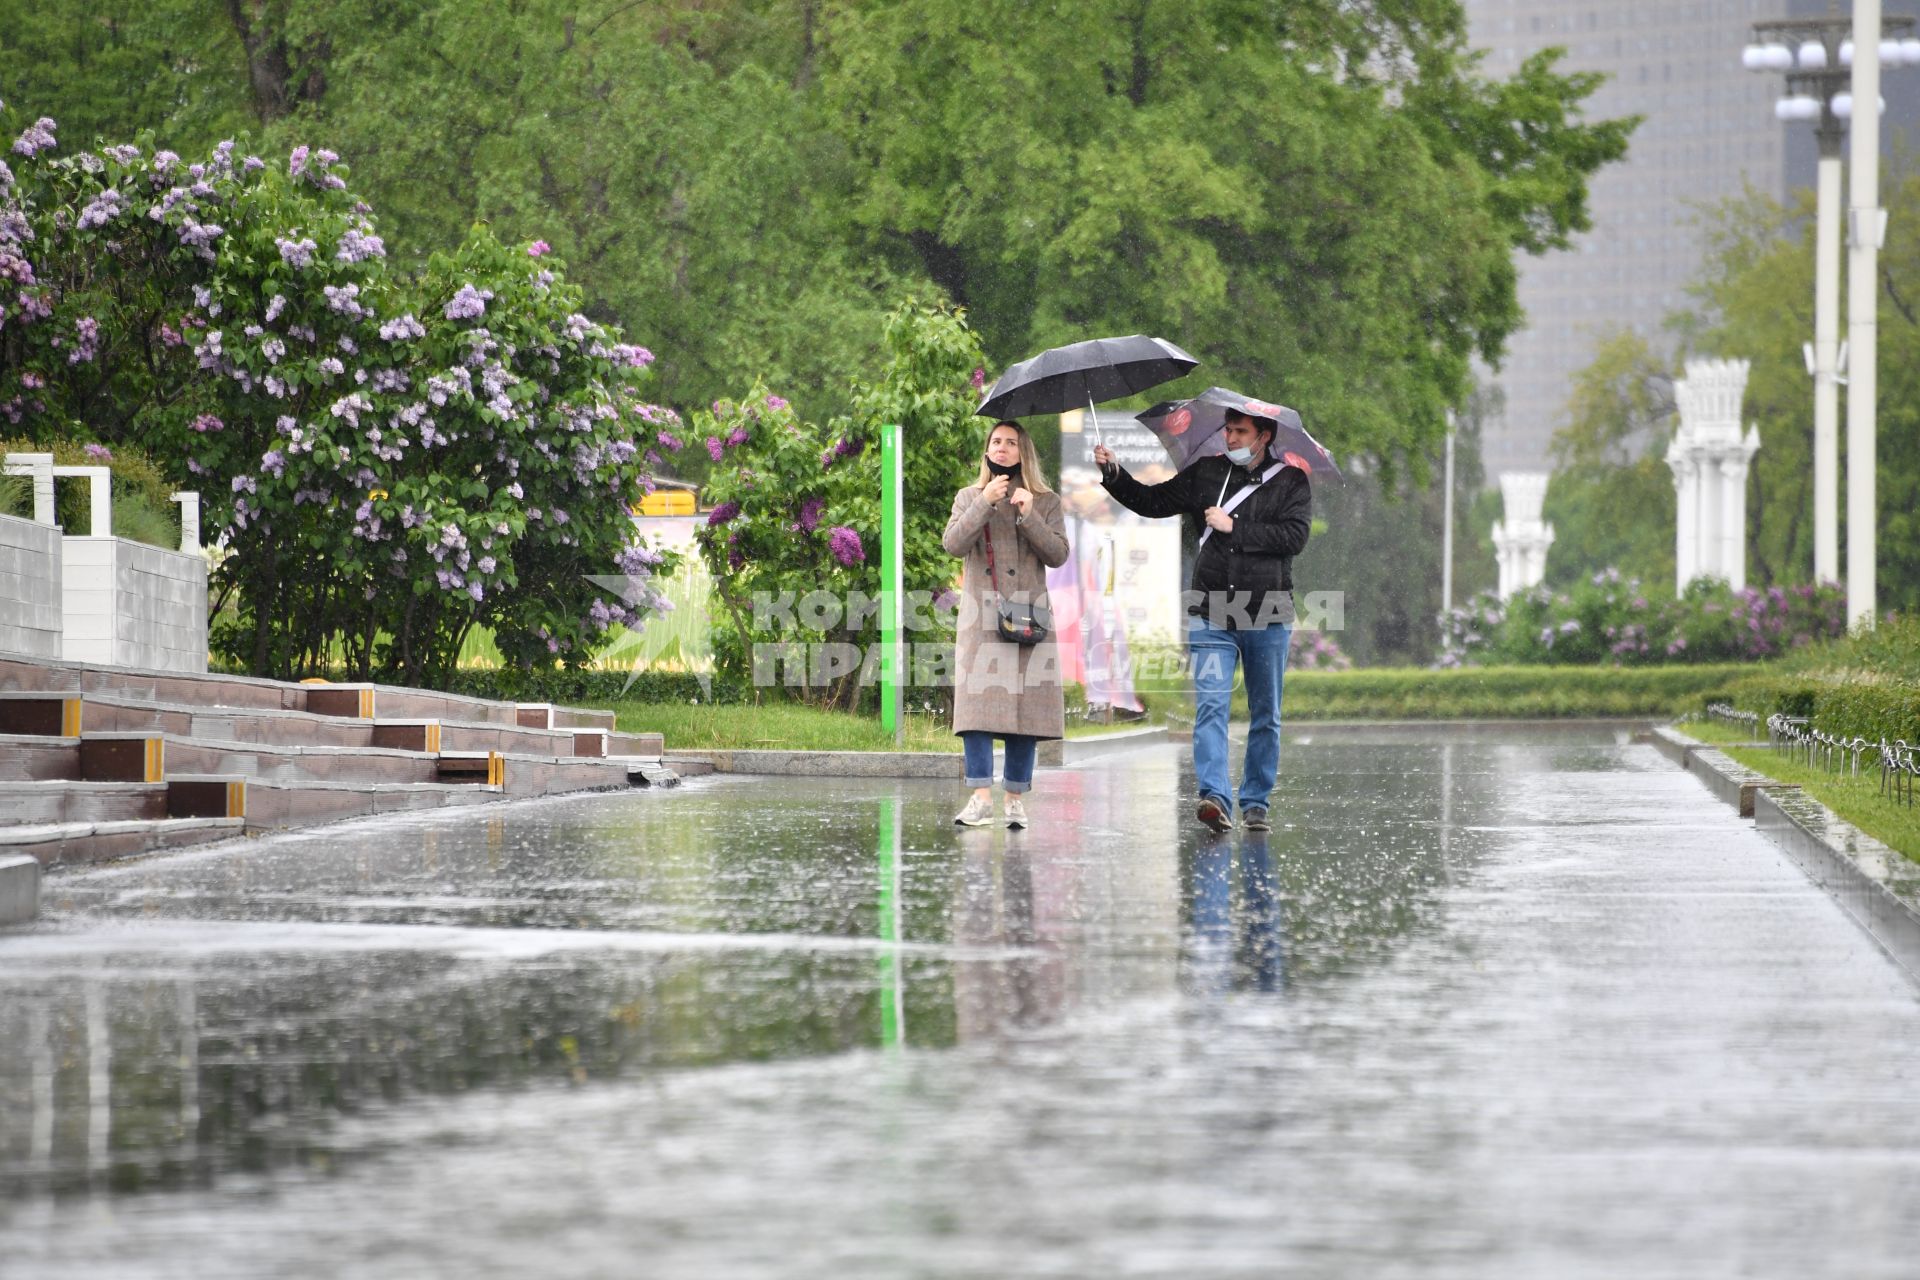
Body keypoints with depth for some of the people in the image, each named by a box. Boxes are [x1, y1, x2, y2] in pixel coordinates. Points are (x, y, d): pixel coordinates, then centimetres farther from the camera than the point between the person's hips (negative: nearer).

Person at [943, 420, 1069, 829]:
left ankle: (1016, 797, 0)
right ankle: (981, 796, -15)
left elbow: (1058, 555, 2)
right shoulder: (969, 498, 15)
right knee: (977, 701, -11)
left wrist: (1029, 516, -9)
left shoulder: (1046, 501, 13)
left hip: (1028, 614, 0)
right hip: (980, 617, 0)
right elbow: (953, 545, -2)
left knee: (1025, 701, -4)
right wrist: (986, 503, -11)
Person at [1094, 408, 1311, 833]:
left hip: (1268, 614, -1)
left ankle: (1256, 803, 16)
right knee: (1211, 706, -14)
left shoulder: (1291, 482, 2)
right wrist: (1113, 474, 2)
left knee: (1265, 715, 7)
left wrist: (1233, 528, -13)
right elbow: (1153, 502, 15)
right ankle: (1216, 797, -24)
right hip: (1212, 613, 1)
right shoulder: (1207, 473, 11)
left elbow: (1294, 536, -11)